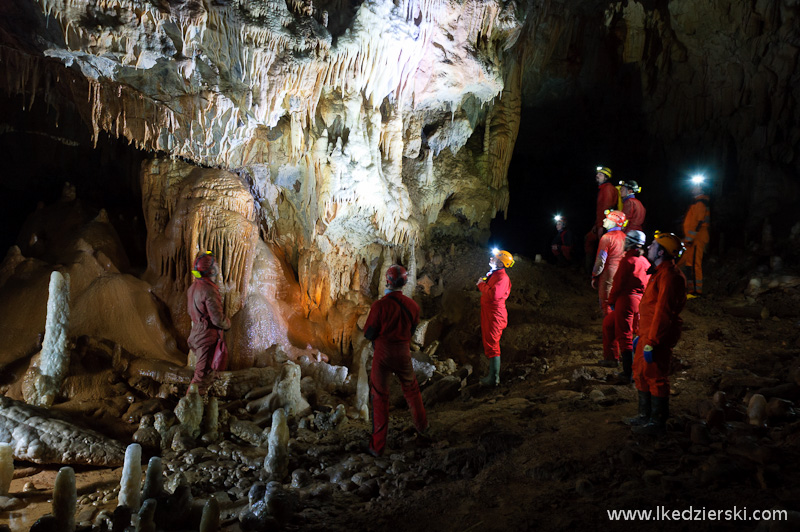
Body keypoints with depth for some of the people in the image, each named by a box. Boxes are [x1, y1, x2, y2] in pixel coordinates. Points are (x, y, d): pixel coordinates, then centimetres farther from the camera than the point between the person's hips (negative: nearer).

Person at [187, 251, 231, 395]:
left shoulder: (193, 287, 5)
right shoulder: (209, 290, -25)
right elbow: (218, 319, -24)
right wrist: (227, 324, -4)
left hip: (196, 333, 10)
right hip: (208, 336, -10)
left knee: (201, 367, 24)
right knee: (204, 372, -1)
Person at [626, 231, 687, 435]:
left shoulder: (669, 276, -19)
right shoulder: (659, 272, 15)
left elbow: (663, 311, -24)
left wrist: (651, 342, -24)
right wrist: (641, 335, 22)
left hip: (659, 336, -11)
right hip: (648, 332, 11)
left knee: (656, 376, -1)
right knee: (640, 372, 17)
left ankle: (657, 422, 10)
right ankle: (645, 415, 30)